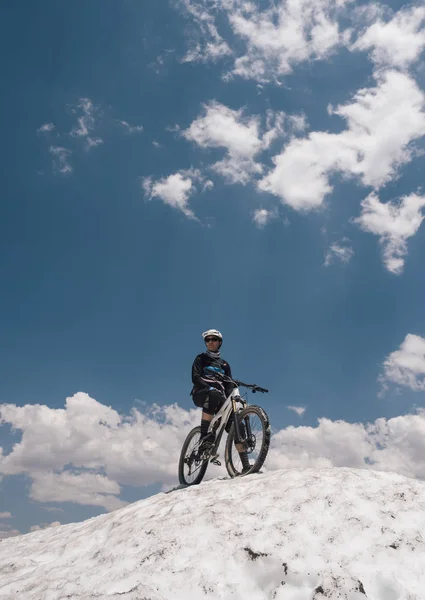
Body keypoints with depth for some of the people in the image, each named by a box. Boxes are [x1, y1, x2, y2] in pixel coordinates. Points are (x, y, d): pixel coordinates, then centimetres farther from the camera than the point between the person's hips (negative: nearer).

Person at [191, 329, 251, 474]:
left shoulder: (224, 364, 24)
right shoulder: (201, 359, 13)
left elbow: (228, 385, 15)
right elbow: (195, 378, -4)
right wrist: (209, 387, -23)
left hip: (220, 397, 4)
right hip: (201, 394, -4)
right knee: (214, 393, -41)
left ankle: (245, 465, -18)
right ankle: (205, 437, -41)